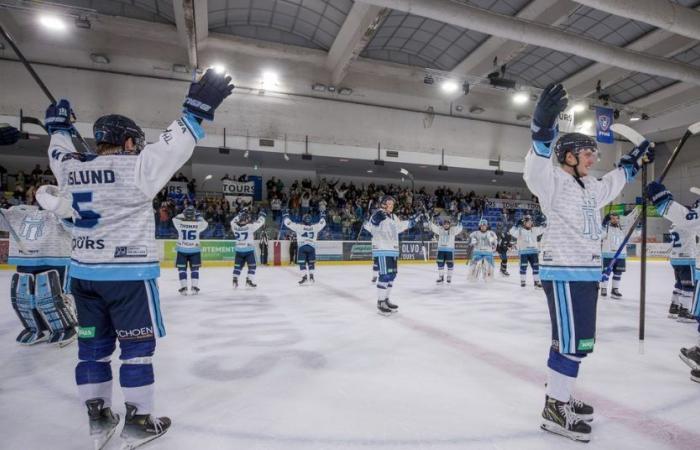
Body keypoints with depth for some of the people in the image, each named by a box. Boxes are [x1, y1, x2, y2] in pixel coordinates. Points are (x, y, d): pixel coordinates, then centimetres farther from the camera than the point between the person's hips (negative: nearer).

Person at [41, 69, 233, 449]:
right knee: (137, 345, 5)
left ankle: (99, 418, 26)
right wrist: (197, 111, -22)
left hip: (84, 272, 7)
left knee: (93, 344, 15)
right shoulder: (133, 169, -14)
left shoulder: (72, 170, 6)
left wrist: (59, 126, 42)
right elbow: (170, 149, -24)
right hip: (128, 274, -7)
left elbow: (60, 154, 27)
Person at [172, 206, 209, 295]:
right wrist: (198, 216, 19)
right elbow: (205, 223, 14)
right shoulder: (198, 224, -7)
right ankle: (194, 288, 5)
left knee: (182, 268, 9)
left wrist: (183, 214, 20)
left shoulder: (179, 222, -6)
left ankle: (183, 288, 4)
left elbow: (174, 218, 17)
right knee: (194, 268, 10)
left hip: (182, 250, 0)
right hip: (194, 250, 0)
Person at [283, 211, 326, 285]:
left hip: (302, 247, -2)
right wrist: (323, 217, 43)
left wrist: (286, 215, 18)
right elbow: (322, 223, 25)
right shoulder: (315, 227, 7)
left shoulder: (298, 226, 0)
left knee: (302, 262, 1)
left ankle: (304, 277, -7)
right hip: (312, 247, 3)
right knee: (311, 261, 17)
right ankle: (311, 276, 20)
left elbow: (288, 223, 1)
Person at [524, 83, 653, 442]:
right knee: (572, 341, -9)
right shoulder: (554, 181, -11)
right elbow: (535, 170, -34)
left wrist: (633, 161, 40)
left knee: (580, 340, 16)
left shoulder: (589, 186, 18)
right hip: (563, 271, -10)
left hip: (586, 271, 10)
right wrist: (543, 127, -47)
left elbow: (612, 184, 41)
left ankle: (560, 395, 29)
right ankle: (554, 409, 2)